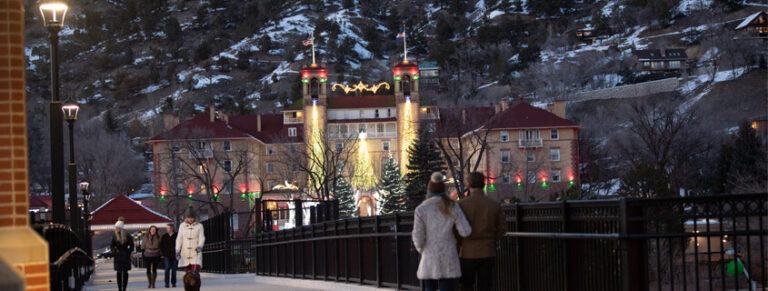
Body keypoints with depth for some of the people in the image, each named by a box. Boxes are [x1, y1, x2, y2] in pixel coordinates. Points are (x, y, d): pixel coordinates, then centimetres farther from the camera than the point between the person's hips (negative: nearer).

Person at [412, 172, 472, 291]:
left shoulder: (421, 210, -4)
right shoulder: (453, 207, 0)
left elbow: (418, 237, -8)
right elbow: (466, 231, -4)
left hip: (429, 258, 0)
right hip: (449, 258, 0)